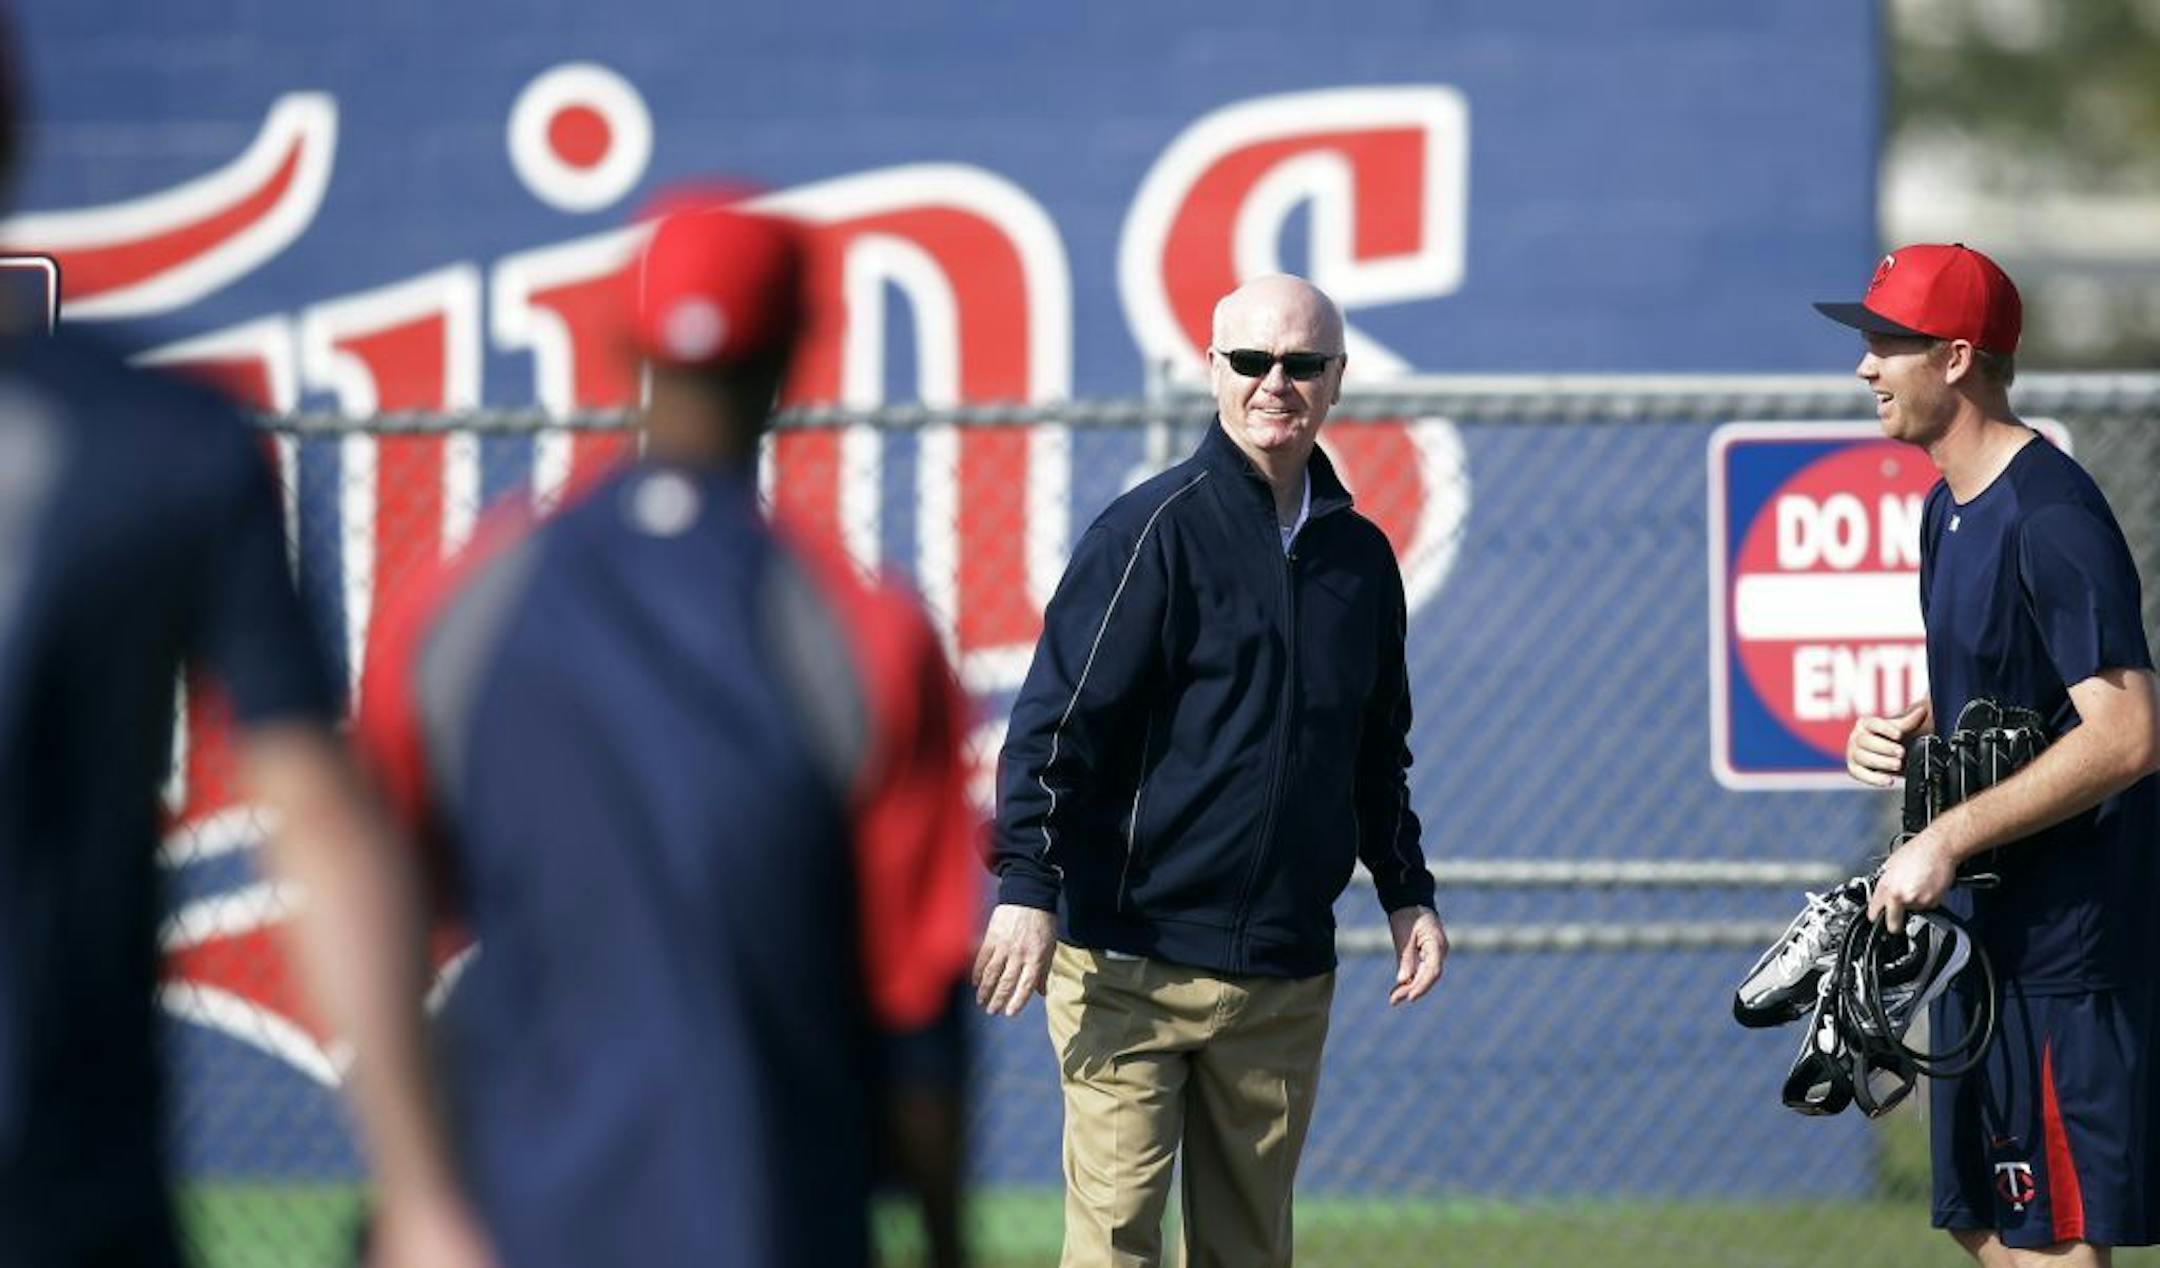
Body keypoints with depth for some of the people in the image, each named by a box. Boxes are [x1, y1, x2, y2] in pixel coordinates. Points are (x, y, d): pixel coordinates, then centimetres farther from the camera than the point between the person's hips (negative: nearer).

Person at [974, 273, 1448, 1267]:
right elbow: (1055, 719, -9)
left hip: (1285, 976, 6)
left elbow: (1377, 754, 25)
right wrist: (1028, 884, -17)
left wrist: (1405, 891, 18)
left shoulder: (1359, 557, 13)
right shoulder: (1153, 532, -5)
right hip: (1133, 961, -5)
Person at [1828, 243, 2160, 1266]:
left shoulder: (2049, 519, -19)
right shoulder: (1949, 507, 12)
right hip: (1984, 916, 10)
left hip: (2062, 939, -10)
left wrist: (1948, 839, -24)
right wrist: (1904, 732, 4)